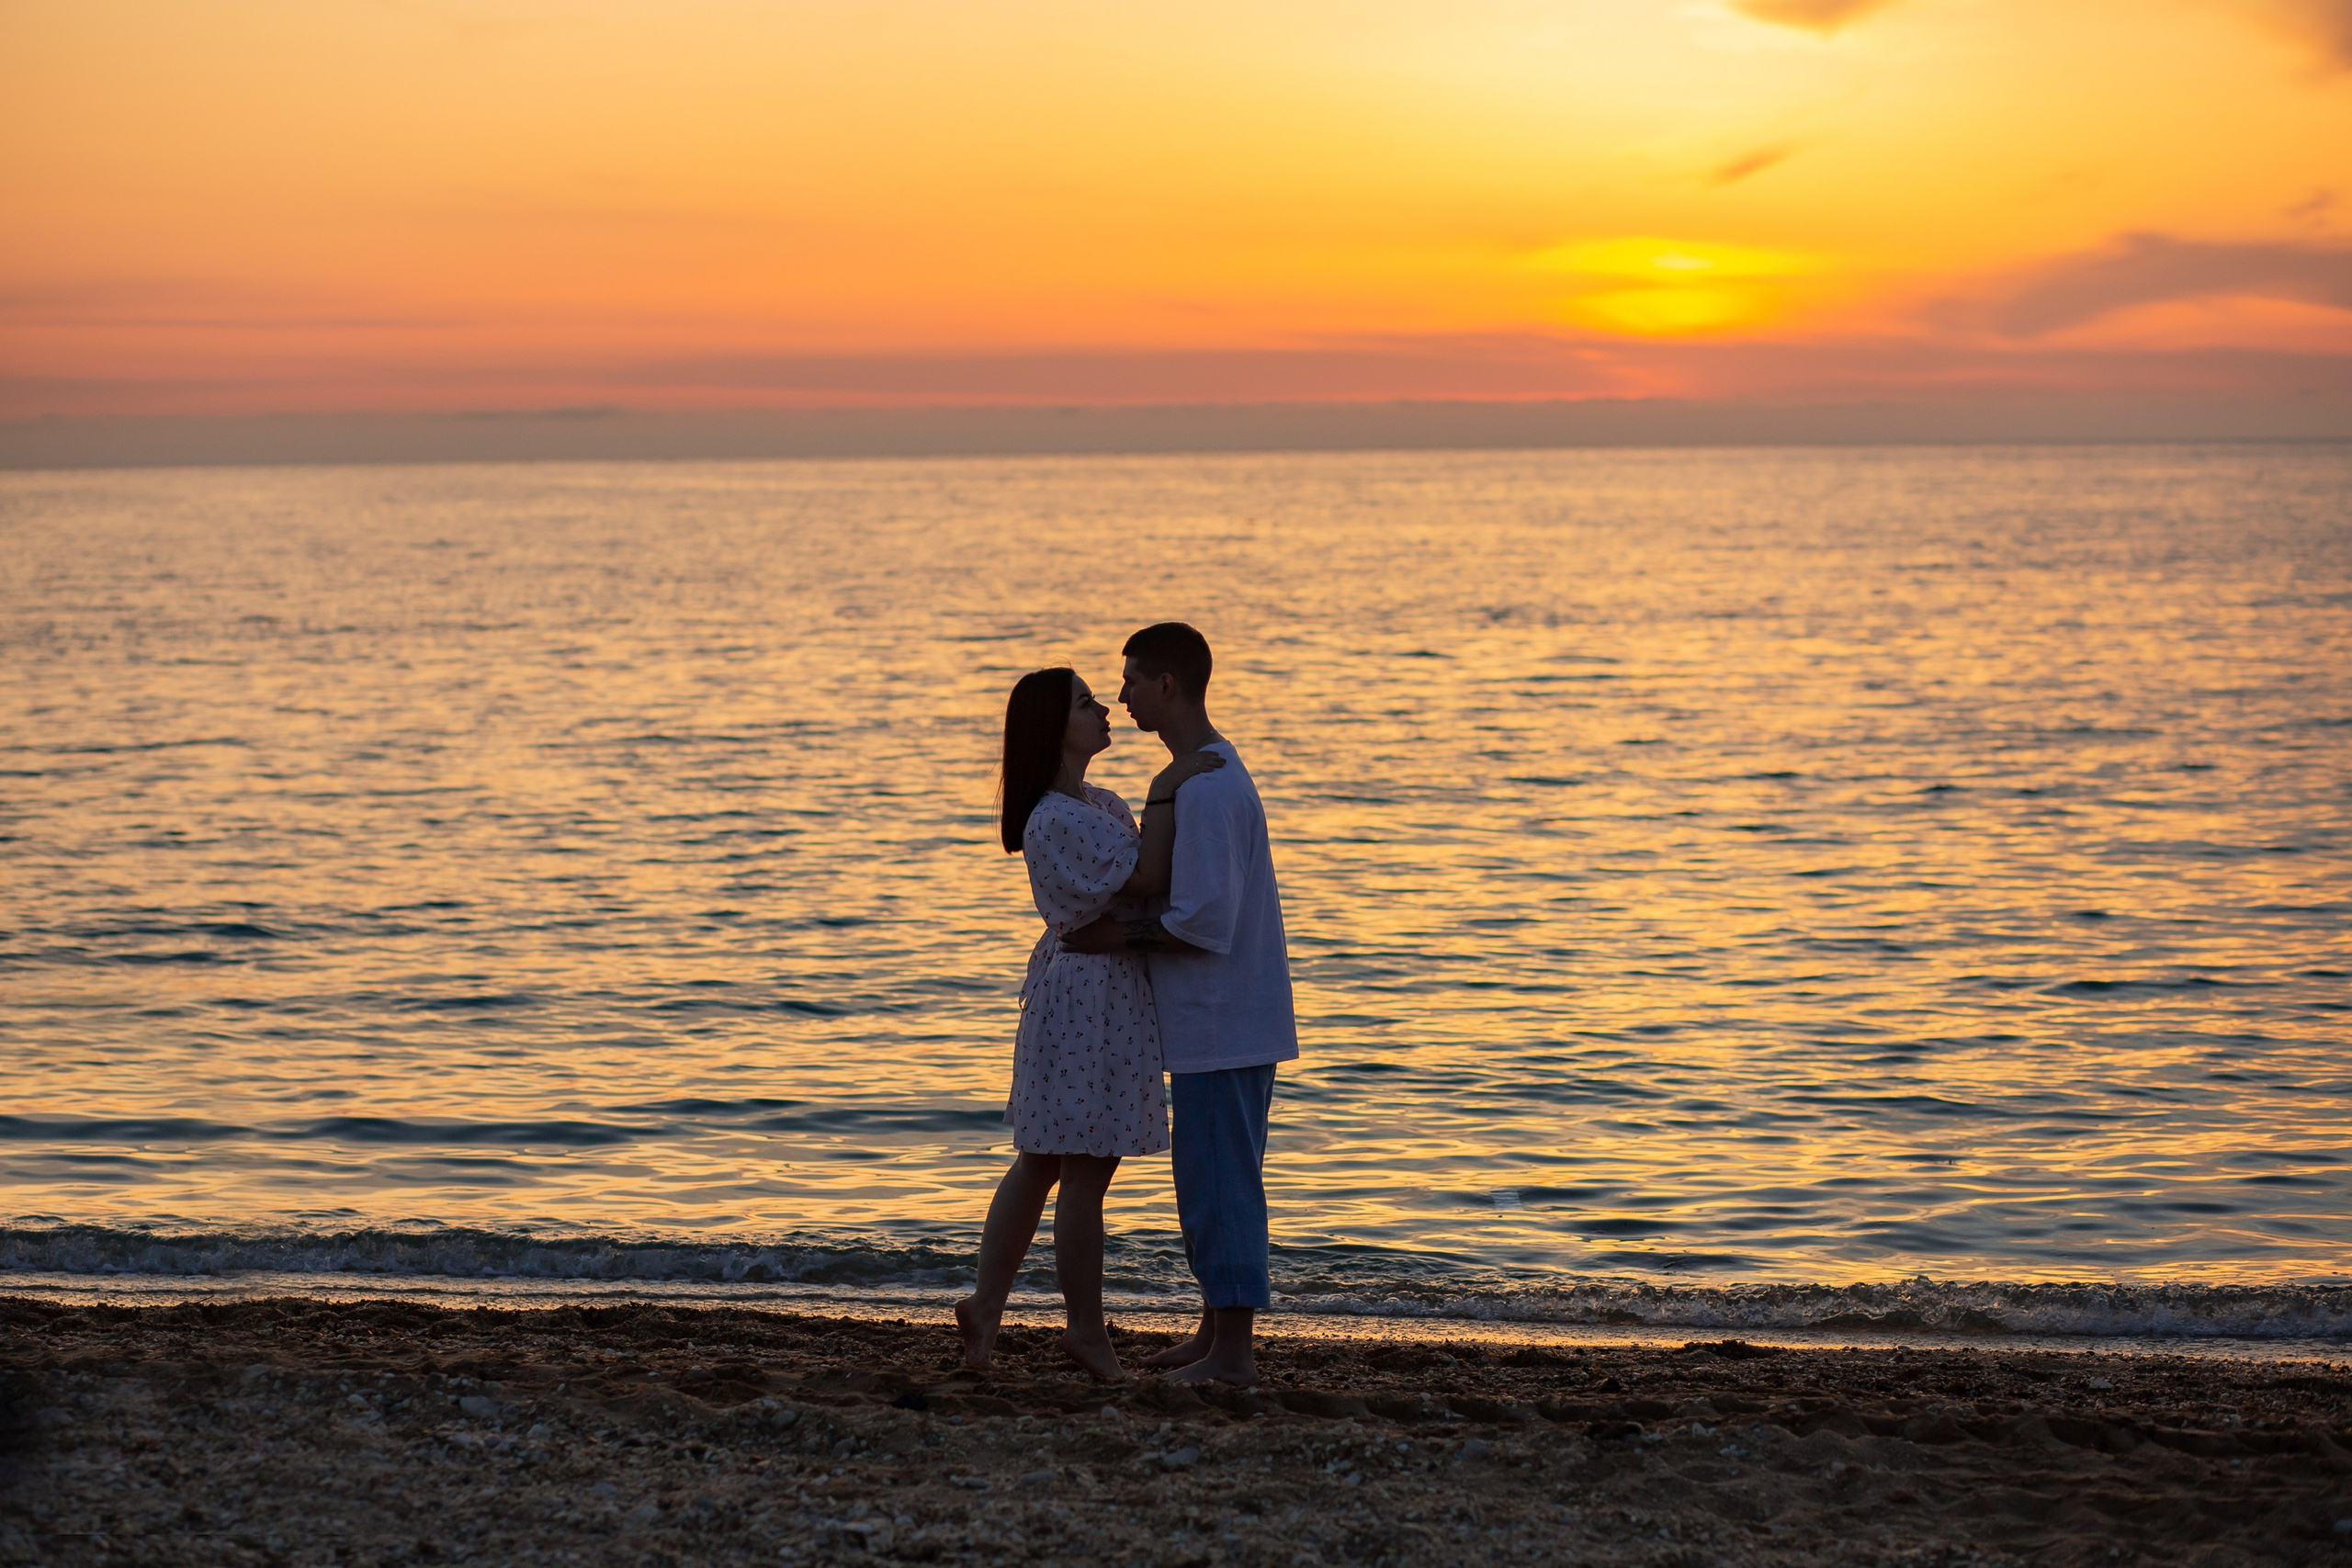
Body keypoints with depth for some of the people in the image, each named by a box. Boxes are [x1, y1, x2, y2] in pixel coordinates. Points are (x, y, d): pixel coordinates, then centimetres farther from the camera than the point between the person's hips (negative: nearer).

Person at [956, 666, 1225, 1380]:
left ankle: (987, 1303, 18)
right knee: (1086, 1174, 0)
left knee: (1041, 1161, 14)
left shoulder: (1099, 804, 12)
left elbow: (1142, 883, 17)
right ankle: (1087, 1329, 9)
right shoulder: (1056, 820, -19)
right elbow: (1146, 879, -24)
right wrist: (1163, 794, -22)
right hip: (1089, 995, -10)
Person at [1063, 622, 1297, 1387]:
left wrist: (1120, 936, -13)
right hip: (1214, 1022, 10)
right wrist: (1119, 925, 12)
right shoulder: (1211, 773, 14)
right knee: (1207, 1180, 16)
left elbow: (1205, 923, -24)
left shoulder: (1207, 790, -19)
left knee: (1219, 1181, -6)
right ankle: (1214, 1332, 25)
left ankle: (1232, 1352, -1)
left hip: (1224, 1025, -10)